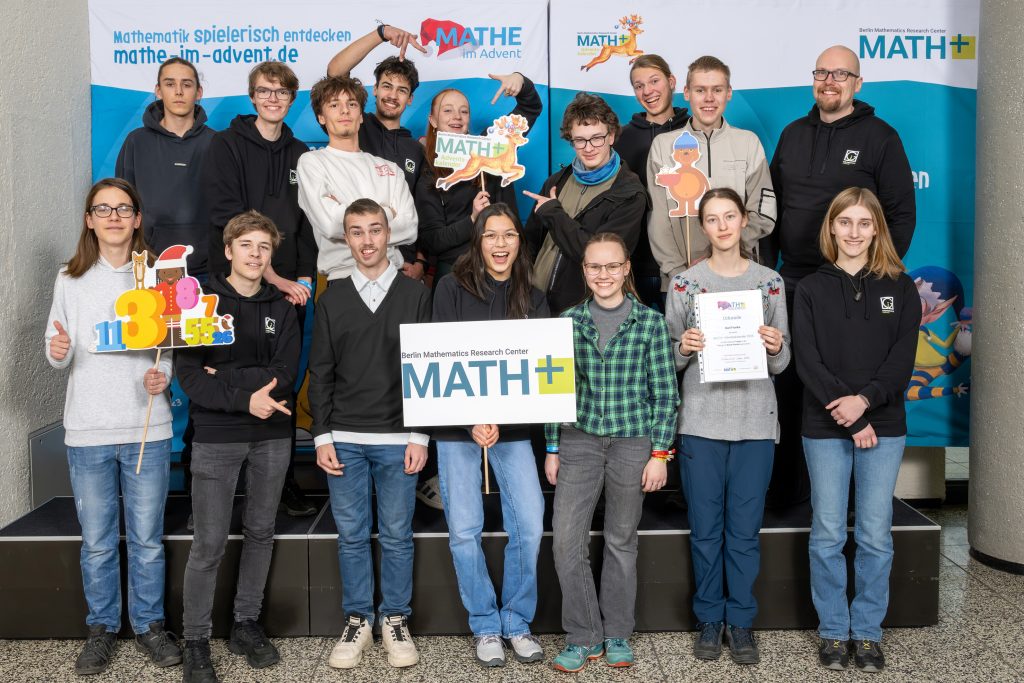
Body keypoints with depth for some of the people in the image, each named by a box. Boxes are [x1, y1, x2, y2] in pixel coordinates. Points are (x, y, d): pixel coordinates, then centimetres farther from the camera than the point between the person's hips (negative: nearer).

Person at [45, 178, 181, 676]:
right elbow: (58, 357, 8)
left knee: (147, 538, 8)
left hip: (148, 428, -1)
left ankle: (149, 624, 25)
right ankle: (102, 628, 27)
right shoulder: (70, 279, 5)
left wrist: (162, 374, -15)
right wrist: (58, 353, -14)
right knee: (97, 541, 10)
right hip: (88, 429, 1)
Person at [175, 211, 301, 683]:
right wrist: (244, 398, -20)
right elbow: (189, 376, -10)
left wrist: (225, 376, -15)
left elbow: (285, 375, -6)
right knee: (209, 543, -2)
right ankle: (196, 641, 12)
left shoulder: (281, 309, 7)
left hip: (272, 437, 3)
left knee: (261, 533, 12)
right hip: (216, 437, -3)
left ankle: (246, 624, 26)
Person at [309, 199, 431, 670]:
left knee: (396, 535, 6)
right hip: (343, 438, 2)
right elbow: (320, 373, 7)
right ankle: (357, 621, 21)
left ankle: (394, 620, 20)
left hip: (397, 439, -1)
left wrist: (420, 436, -5)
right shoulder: (332, 299, 8)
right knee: (351, 535, 7)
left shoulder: (415, 294, 3)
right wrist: (322, 436, 0)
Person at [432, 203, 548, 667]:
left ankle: (517, 623, 18)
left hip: (512, 427, 2)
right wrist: (472, 419, -17)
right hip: (456, 425, -2)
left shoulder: (531, 299, 7)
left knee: (529, 525, -2)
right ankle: (485, 627, 19)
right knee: (464, 530, 1)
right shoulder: (452, 288, -1)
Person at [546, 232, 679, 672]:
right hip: (579, 440, 2)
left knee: (622, 540, 10)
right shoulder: (569, 320, 4)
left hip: (633, 442, -1)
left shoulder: (650, 322, -1)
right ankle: (583, 637, 13)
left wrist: (660, 453, -5)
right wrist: (552, 448, 5)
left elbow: (664, 392, -1)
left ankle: (617, 635, 27)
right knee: (566, 540, -4)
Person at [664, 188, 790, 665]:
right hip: (701, 421, 0)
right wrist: (683, 347, -15)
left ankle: (741, 621, 19)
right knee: (705, 528, 6)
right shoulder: (684, 282, 3)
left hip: (755, 422, 1)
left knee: (745, 529, 5)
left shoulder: (770, 282, 6)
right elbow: (670, 359, 6)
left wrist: (776, 347, -13)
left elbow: (782, 363, 8)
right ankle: (709, 618, 21)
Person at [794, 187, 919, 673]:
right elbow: (807, 360, -5)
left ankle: (867, 632, 19)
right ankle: (833, 632, 17)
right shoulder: (811, 289, 4)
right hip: (824, 428, 0)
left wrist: (864, 400, -18)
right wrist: (846, 414, -14)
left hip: (884, 425, 1)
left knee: (875, 535, 5)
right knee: (828, 534, 4)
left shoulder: (900, 287, 6)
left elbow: (903, 356, -3)